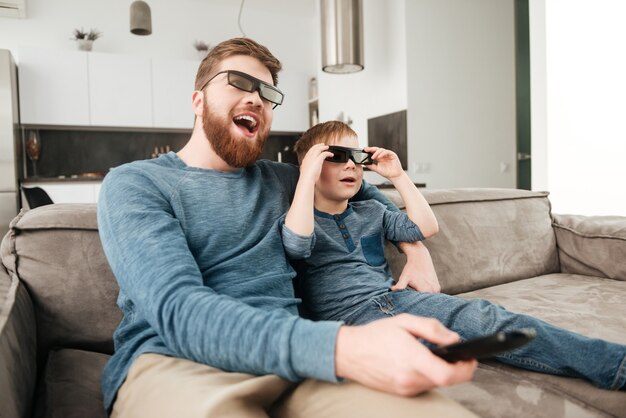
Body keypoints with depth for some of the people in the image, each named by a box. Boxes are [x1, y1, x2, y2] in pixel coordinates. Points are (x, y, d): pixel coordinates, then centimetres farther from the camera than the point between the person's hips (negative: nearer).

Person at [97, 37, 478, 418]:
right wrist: (337, 346, -30)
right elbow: (179, 311, -15)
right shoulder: (133, 184, 2)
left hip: (289, 355, 4)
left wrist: (415, 251, 17)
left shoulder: (281, 180, 18)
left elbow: (363, 191, 35)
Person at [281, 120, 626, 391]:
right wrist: (308, 173, -18)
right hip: (347, 316, -4)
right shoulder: (299, 218, 4)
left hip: (396, 297, 5)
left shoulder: (370, 213, 20)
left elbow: (426, 227, 16)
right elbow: (297, 244, -20)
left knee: (481, 316, -17)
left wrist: (398, 176, 11)